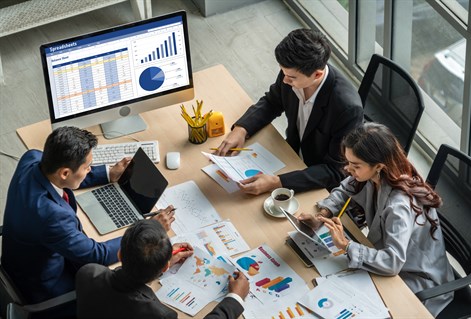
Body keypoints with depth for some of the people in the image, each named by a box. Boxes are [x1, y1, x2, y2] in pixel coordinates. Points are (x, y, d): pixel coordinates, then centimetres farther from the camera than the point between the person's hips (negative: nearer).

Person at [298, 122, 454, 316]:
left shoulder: (399, 205, -36)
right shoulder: (374, 176, -14)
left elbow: (392, 262, -40)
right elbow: (344, 191, 5)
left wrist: (346, 245, -36)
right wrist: (322, 217, -13)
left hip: (418, 282, -7)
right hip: (392, 261, 7)